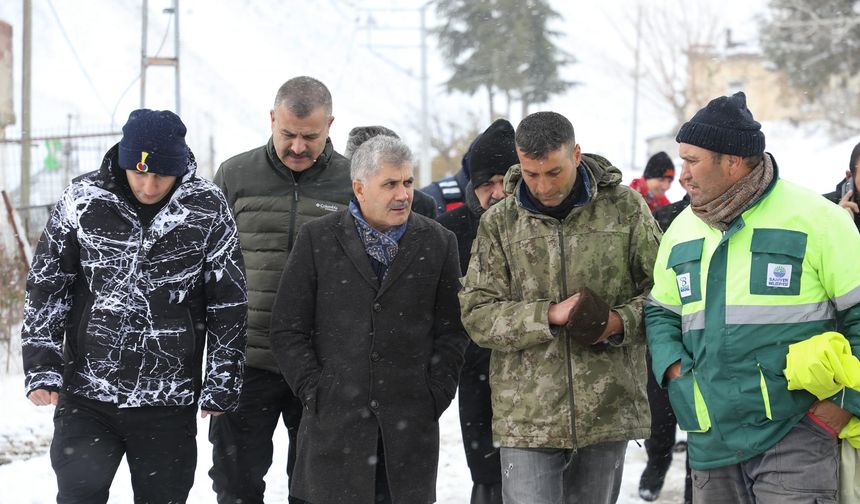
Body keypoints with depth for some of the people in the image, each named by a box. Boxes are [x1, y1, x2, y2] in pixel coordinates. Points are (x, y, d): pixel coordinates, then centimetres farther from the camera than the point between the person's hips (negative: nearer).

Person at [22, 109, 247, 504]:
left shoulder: (207, 208, -4)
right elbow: (46, 286, 3)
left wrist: (221, 386, 2)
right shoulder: (83, 200, -3)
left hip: (169, 406, 0)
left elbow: (228, 304, 2)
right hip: (86, 397, 0)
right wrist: (41, 367, -4)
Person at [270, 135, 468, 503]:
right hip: (334, 420, -1)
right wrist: (315, 393, -4)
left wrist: (434, 397, -1)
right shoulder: (317, 239, 3)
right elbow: (288, 329, 4)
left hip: (411, 425, 1)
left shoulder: (438, 243, 8)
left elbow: (451, 331, 9)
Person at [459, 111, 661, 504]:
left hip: (608, 410, 1)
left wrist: (622, 321, -11)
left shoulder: (624, 207, 3)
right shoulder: (499, 223, 3)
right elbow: (477, 315, -2)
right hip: (527, 414, -1)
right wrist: (549, 315, -15)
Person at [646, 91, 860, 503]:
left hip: (794, 434, -6)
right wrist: (675, 370, 2)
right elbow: (661, 313, 22)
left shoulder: (813, 218, -7)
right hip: (710, 436, 6)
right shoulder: (682, 230, 12)